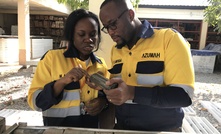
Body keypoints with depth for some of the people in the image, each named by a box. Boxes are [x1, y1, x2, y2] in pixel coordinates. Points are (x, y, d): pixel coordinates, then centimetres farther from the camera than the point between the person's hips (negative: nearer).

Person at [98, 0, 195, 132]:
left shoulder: (170, 38, -15)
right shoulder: (115, 50, 2)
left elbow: (184, 95, -21)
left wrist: (132, 93, -31)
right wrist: (104, 85, -10)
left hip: (162, 129, -4)